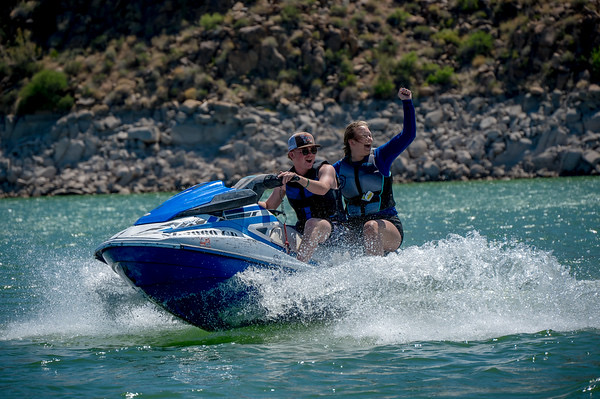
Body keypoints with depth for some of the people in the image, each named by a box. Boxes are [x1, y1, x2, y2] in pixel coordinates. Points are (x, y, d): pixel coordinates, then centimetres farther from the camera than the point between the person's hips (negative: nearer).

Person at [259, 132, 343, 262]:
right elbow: (268, 206, 14)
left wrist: (298, 178, -42)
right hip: (303, 230, 7)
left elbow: (322, 189, -27)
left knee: (313, 223, -37)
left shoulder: (326, 169, -5)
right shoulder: (285, 178, 8)